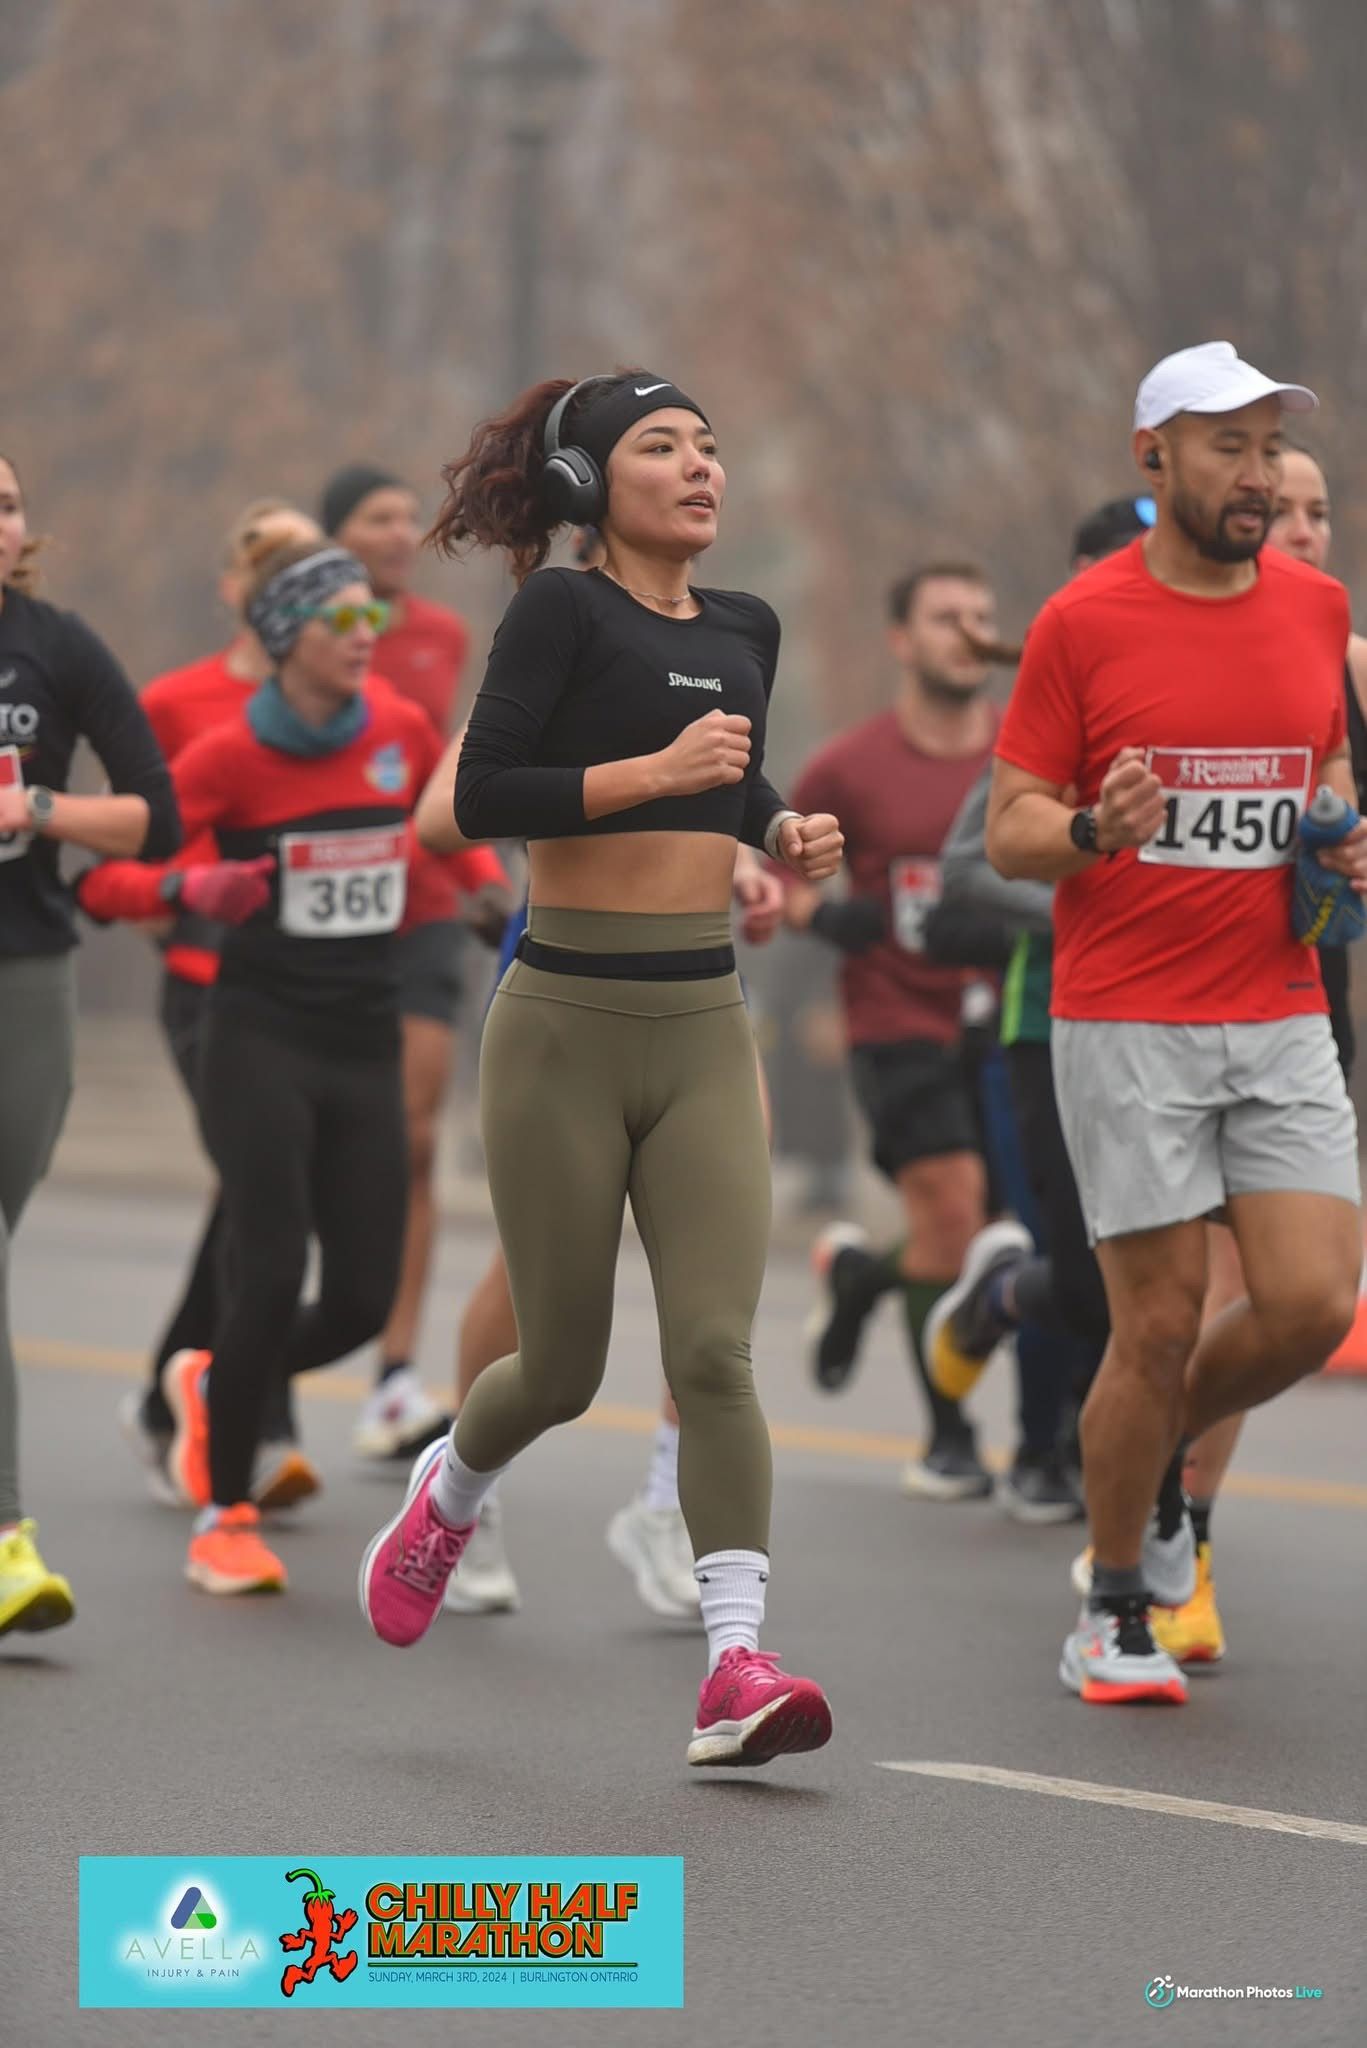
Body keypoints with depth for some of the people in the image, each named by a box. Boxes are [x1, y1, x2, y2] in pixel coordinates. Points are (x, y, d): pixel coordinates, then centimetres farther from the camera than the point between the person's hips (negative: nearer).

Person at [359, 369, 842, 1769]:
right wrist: (656, 771, -23)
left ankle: (735, 1667, -14)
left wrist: (787, 830, 10)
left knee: (715, 1348, -10)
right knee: (564, 1367, 6)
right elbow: (482, 797, -16)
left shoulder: (744, 628, 11)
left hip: (705, 1027, 4)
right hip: (567, 1020, -4)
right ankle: (448, 1493, 40)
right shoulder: (564, 610, -7)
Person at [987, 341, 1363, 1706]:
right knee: (1159, 1324, -4)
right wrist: (1099, 831, -23)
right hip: (1127, 1024, -4)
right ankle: (1115, 1613, 15)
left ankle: (1148, 1465, 24)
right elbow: (1009, 830, -3)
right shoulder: (1082, 623, -5)